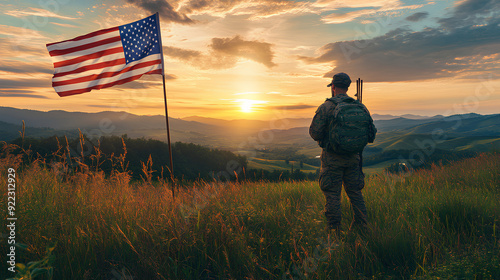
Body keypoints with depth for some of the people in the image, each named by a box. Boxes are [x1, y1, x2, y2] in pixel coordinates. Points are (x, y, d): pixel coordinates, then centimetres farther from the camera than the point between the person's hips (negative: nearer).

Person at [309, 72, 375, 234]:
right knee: (355, 193, 15)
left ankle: (334, 231, 10)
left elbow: (314, 133, -12)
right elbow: (371, 131, 7)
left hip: (332, 158, -4)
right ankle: (362, 227, 22)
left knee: (332, 195, 4)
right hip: (353, 157, 4)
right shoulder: (360, 107, 3)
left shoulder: (326, 107, -11)